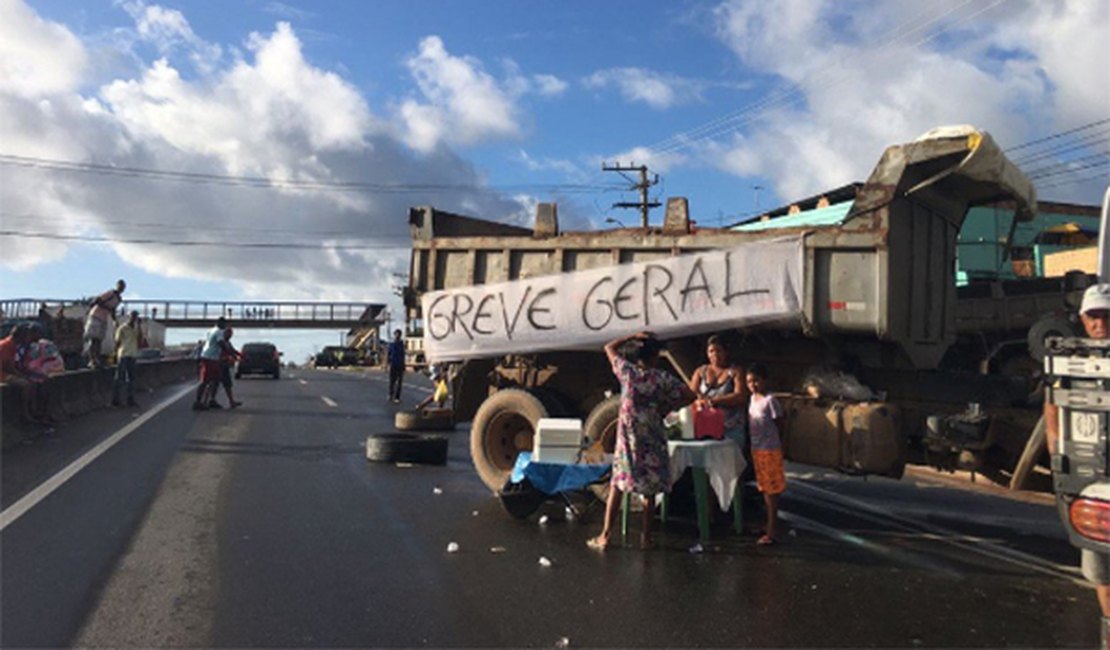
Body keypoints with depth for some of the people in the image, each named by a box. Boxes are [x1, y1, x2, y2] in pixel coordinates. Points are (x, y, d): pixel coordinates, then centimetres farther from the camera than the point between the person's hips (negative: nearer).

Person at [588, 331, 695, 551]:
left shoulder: (627, 372, -3)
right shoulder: (663, 378, -6)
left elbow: (609, 347, 11)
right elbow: (690, 396, -4)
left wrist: (634, 336, 7)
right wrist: (667, 407, 5)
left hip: (628, 437, 1)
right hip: (652, 439, -1)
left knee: (616, 485, 8)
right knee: (650, 489, 8)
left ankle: (605, 535, 6)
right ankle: (646, 537, 14)